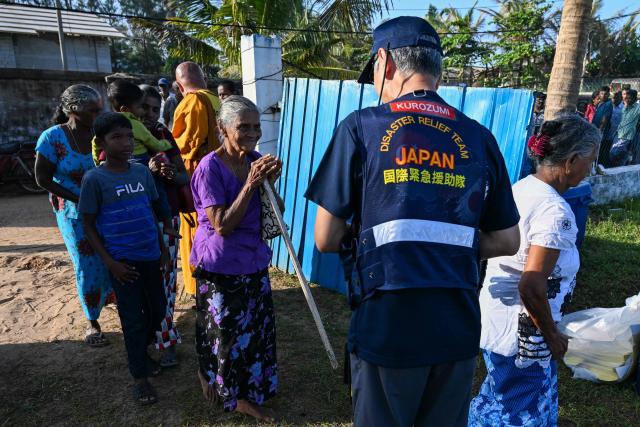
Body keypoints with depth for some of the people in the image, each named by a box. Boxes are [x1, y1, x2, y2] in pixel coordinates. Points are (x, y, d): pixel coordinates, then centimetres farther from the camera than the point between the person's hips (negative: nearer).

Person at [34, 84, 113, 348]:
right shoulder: (52, 137, -11)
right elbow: (43, 179, -8)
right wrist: (80, 200, -16)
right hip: (75, 215, -2)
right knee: (88, 267, 3)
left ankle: (108, 293, 42)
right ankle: (92, 322, 21)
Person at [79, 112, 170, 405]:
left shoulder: (142, 171, 2)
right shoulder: (94, 179, -11)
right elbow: (88, 225, -5)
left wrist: (163, 247, 12)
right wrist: (110, 262, -11)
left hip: (150, 256, 5)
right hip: (123, 261, -4)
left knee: (158, 309, 16)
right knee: (133, 318, 6)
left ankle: (141, 351, 43)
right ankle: (140, 377, 24)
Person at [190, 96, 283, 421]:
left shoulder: (256, 161, 0)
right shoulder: (210, 167, -17)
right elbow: (222, 225, -22)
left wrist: (269, 183, -16)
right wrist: (250, 184, -26)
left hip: (254, 262, 6)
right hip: (221, 267, -6)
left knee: (257, 328, 15)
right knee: (225, 331, 10)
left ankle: (246, 395, 36)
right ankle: (211, 377, 38)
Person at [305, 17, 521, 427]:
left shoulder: (361, 127, -7)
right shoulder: (480, 138, 2)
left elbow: (326, 240, -6)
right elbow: (507, 242, 9)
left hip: (386, 327, -3)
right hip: (458, 328, 4)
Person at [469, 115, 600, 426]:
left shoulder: (520, 188, 1)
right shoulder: (556, 211, -23)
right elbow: (531, 288, -28)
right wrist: (552, 336, -11)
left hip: (495, 315, 8)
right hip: (522, 333, -8)